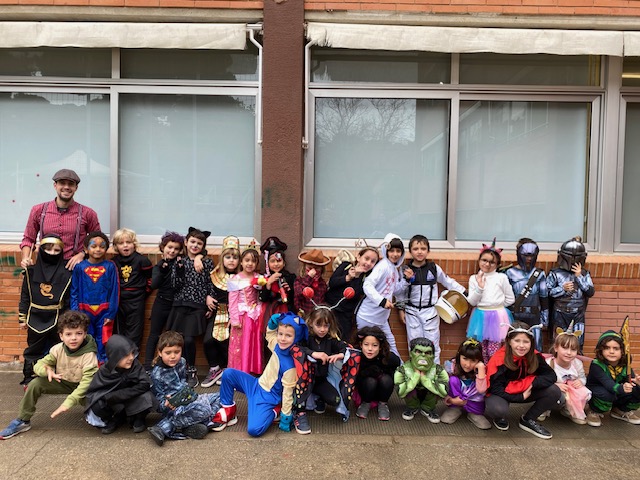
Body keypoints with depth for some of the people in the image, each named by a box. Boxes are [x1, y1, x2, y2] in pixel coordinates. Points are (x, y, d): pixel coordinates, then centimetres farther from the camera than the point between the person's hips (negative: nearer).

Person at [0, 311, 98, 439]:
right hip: (62, 382, 4)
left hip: (81, 387, -4)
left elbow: (87, 382, -33)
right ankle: (22, 421, 2)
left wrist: (68, 402, -42)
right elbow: (39, 365, -7)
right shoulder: (58, 349, -13)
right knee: (35, 384, -17)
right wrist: (47, 370, -33)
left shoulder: (89, 355, -28)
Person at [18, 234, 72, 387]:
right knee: (33, 350, 13)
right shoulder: (31, 271, 0)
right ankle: (29, 378, 26)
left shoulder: (66, 273, -5)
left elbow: (70, 299, -3)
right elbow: (25, 296, 4)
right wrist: (23, 318, 3)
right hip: (36, 318, 1)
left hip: (58, 319, -1)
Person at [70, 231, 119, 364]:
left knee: (103, 343, 4)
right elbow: (74, 292, 4)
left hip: (103, 312, -1)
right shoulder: (80, 267, 1)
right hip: (85, 312, 1)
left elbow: (114, 292, -3)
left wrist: (111, 313, -7)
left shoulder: (110, 267, -3)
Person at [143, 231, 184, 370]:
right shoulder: (158, 266, 2)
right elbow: (154, 285, -11)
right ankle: (147, 366, 12)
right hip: (161, 303, 0)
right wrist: (162, 270, -24)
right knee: (154, 335, 6)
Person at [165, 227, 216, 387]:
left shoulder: (207, 263, 5)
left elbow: (211, 285, 6)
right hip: (180, 304, 2)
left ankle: (191, 372, 8)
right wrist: (179, 269, -12)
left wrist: (209, 300, -6)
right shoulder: (179, 262, 9)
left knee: (188, 339, -13)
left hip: (198, 306, -2)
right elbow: (176, 285, 1)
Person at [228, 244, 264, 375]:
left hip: (256, 315, 4)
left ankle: (255, 370, 19)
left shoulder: (258, 278, 6)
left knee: (256, 344, 9)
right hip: (242, 315, -3)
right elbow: (232, 301, -8)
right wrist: (234, 319, -12)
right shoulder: (236, 279, -5)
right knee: (241, 345, 1)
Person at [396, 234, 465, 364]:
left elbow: (449, 282, 8)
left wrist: (463, 293, 7)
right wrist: (401, 309, 5)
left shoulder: (434, 268, -4)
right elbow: (400, 291, 5)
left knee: (432, 344, 7)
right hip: (412, 311, 0)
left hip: (430, 311, 0)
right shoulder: (406, 270, -4)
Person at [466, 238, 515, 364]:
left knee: (494, 352, -3)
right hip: (480, 317, 2)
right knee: (482, 352, 8)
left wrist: (497, 305, 4)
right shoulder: (474, 278, 3)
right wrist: (479, 287, -12)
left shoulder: (502, 278, -1)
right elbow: (472, 301, -1)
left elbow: (510, 299, 6)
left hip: (498, 317, -2)